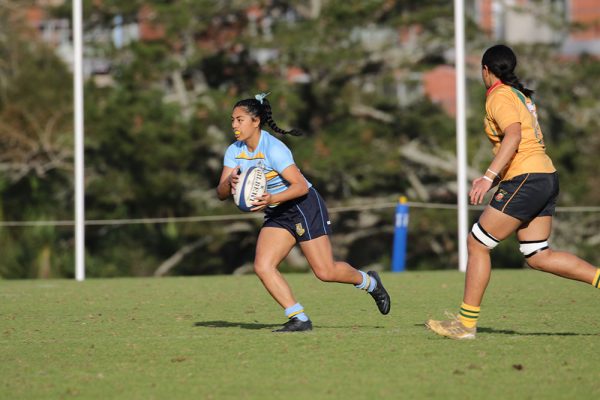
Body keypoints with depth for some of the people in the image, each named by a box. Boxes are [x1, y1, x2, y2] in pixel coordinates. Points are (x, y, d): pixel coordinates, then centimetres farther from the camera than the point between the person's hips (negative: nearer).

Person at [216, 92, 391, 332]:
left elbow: (301, 186, -25)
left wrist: (272, 199, -39)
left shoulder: (273, 149, -23)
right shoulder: (234, 152, -2)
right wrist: (230, 183, -29)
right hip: (276, 214, 7)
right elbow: (221, 193, -6)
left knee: (325, 272, -5)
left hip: (304, 207, -7)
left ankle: (369, 282, 24)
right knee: (262, 267, -13)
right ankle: (299, 319, -8)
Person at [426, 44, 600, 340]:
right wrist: (495, 178, 24)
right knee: (538, 257, 8)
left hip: (526, 180, -9)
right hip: (545, 176, 9)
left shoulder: (500, 96, -7)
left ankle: (466, 323, -3)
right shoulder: (521, 96, 21)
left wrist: (489, 177, -29)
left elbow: (514, 135, -23)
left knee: (477, 244, -4)